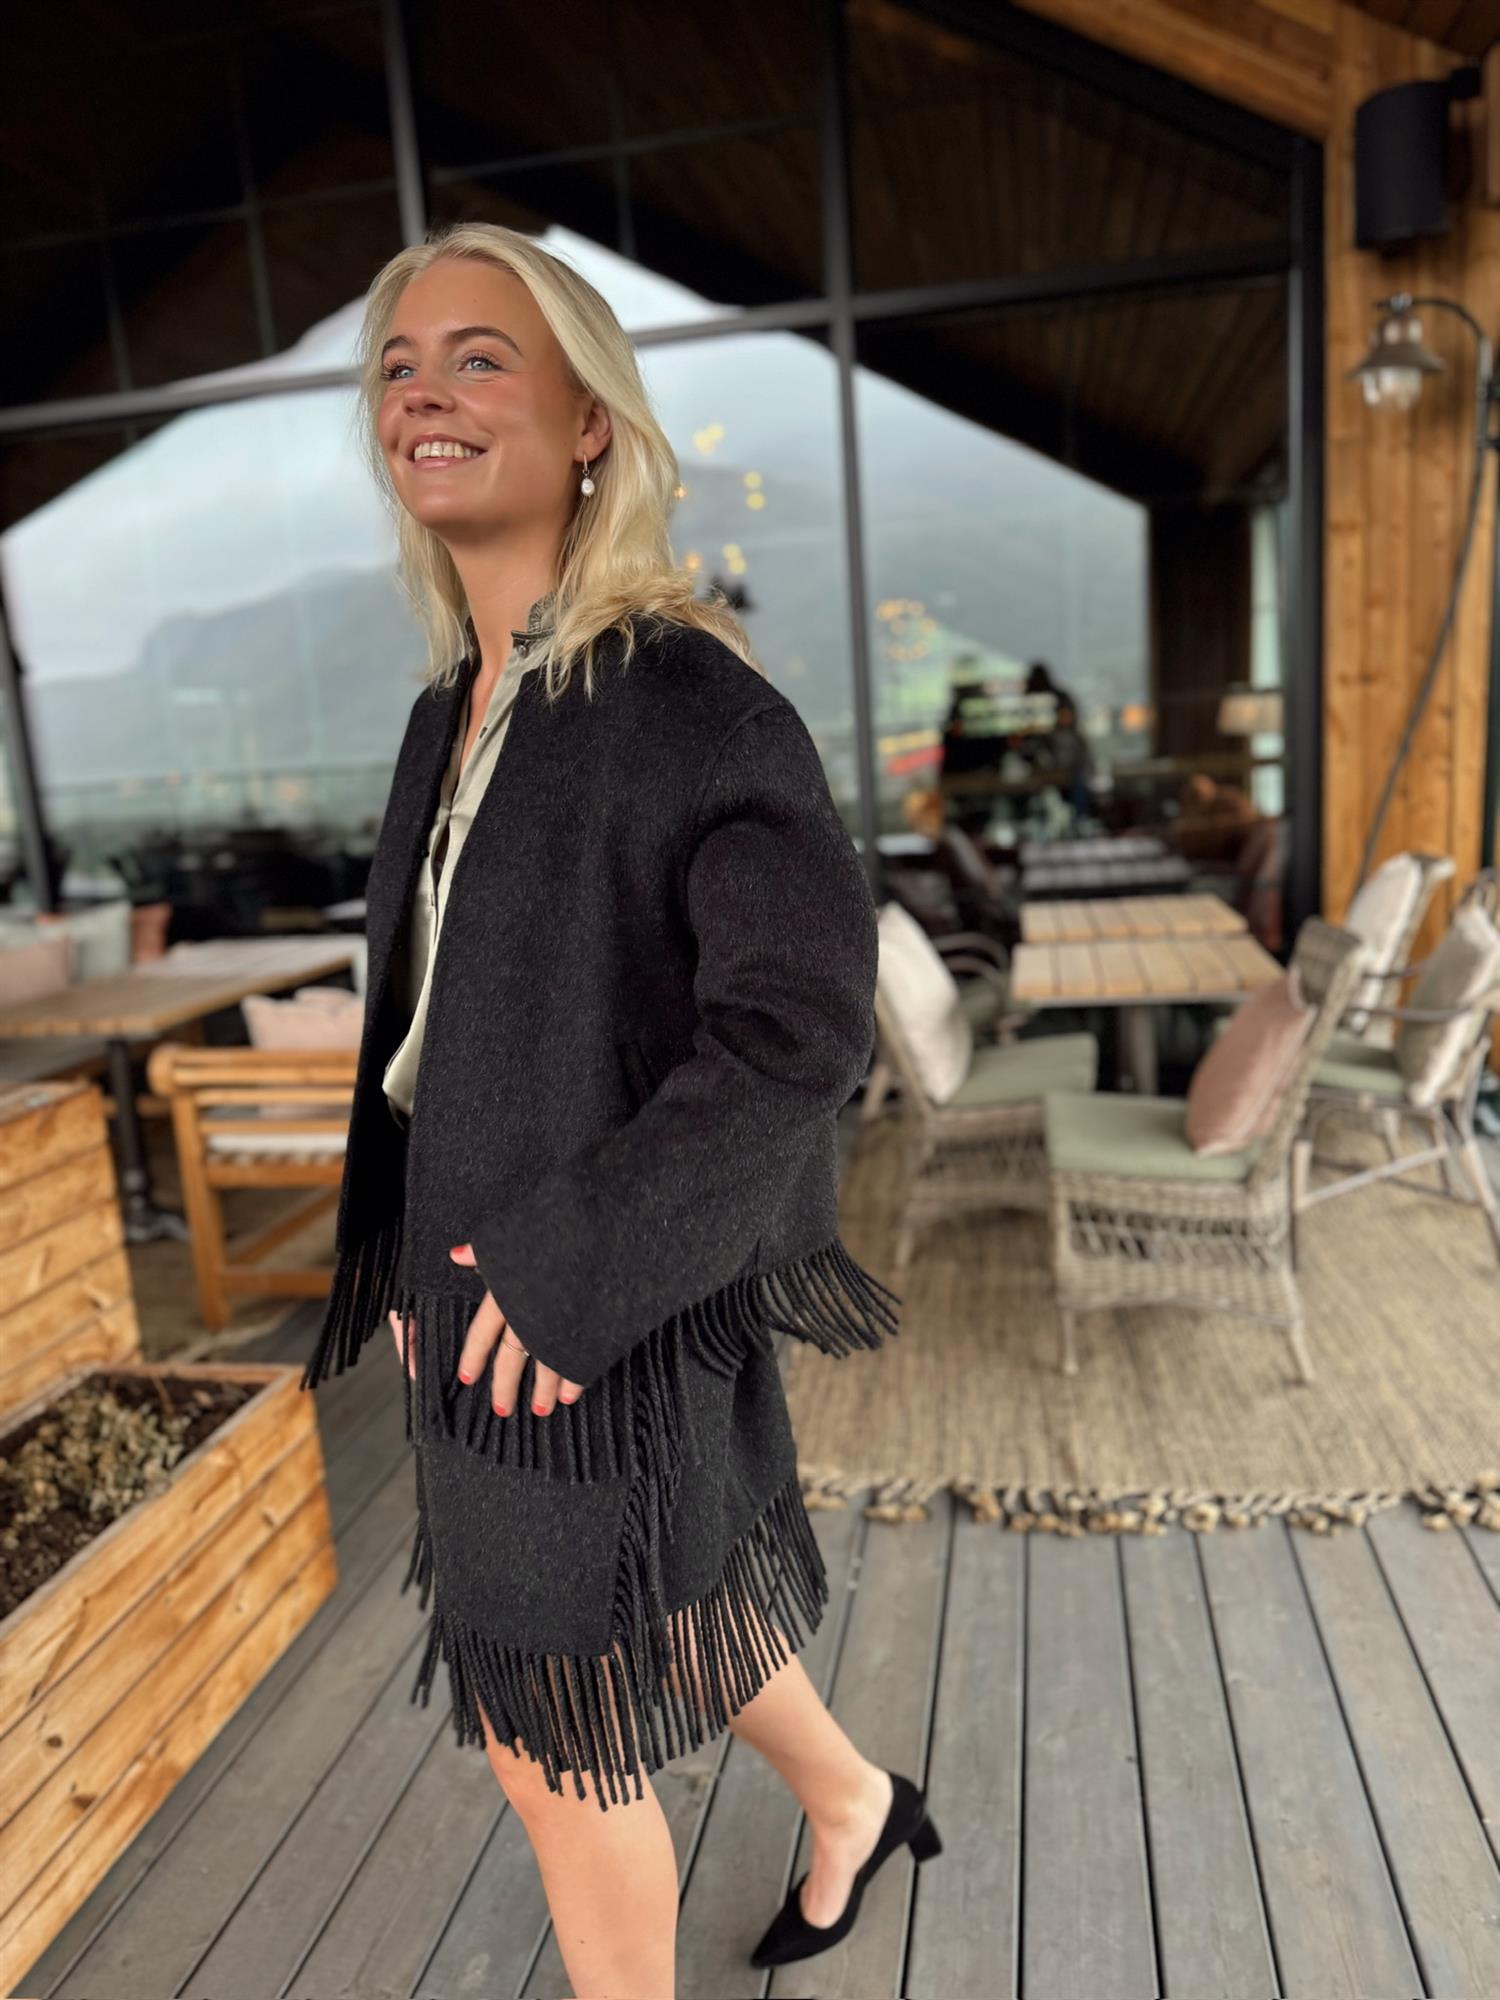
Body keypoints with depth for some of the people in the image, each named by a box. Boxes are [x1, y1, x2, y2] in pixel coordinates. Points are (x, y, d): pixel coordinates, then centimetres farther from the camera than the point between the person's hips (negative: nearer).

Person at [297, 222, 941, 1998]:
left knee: (556, 1739, 12)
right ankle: (853, 1801, 56)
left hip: (604, 1304, -8)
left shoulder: (691, 693, -18)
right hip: (481, 1270, 8)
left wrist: (569, 1259, -23)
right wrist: (407, 1251, 10)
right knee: (670, 1610, 27)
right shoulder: (456, 711, 6)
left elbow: (801, 1024, -24)